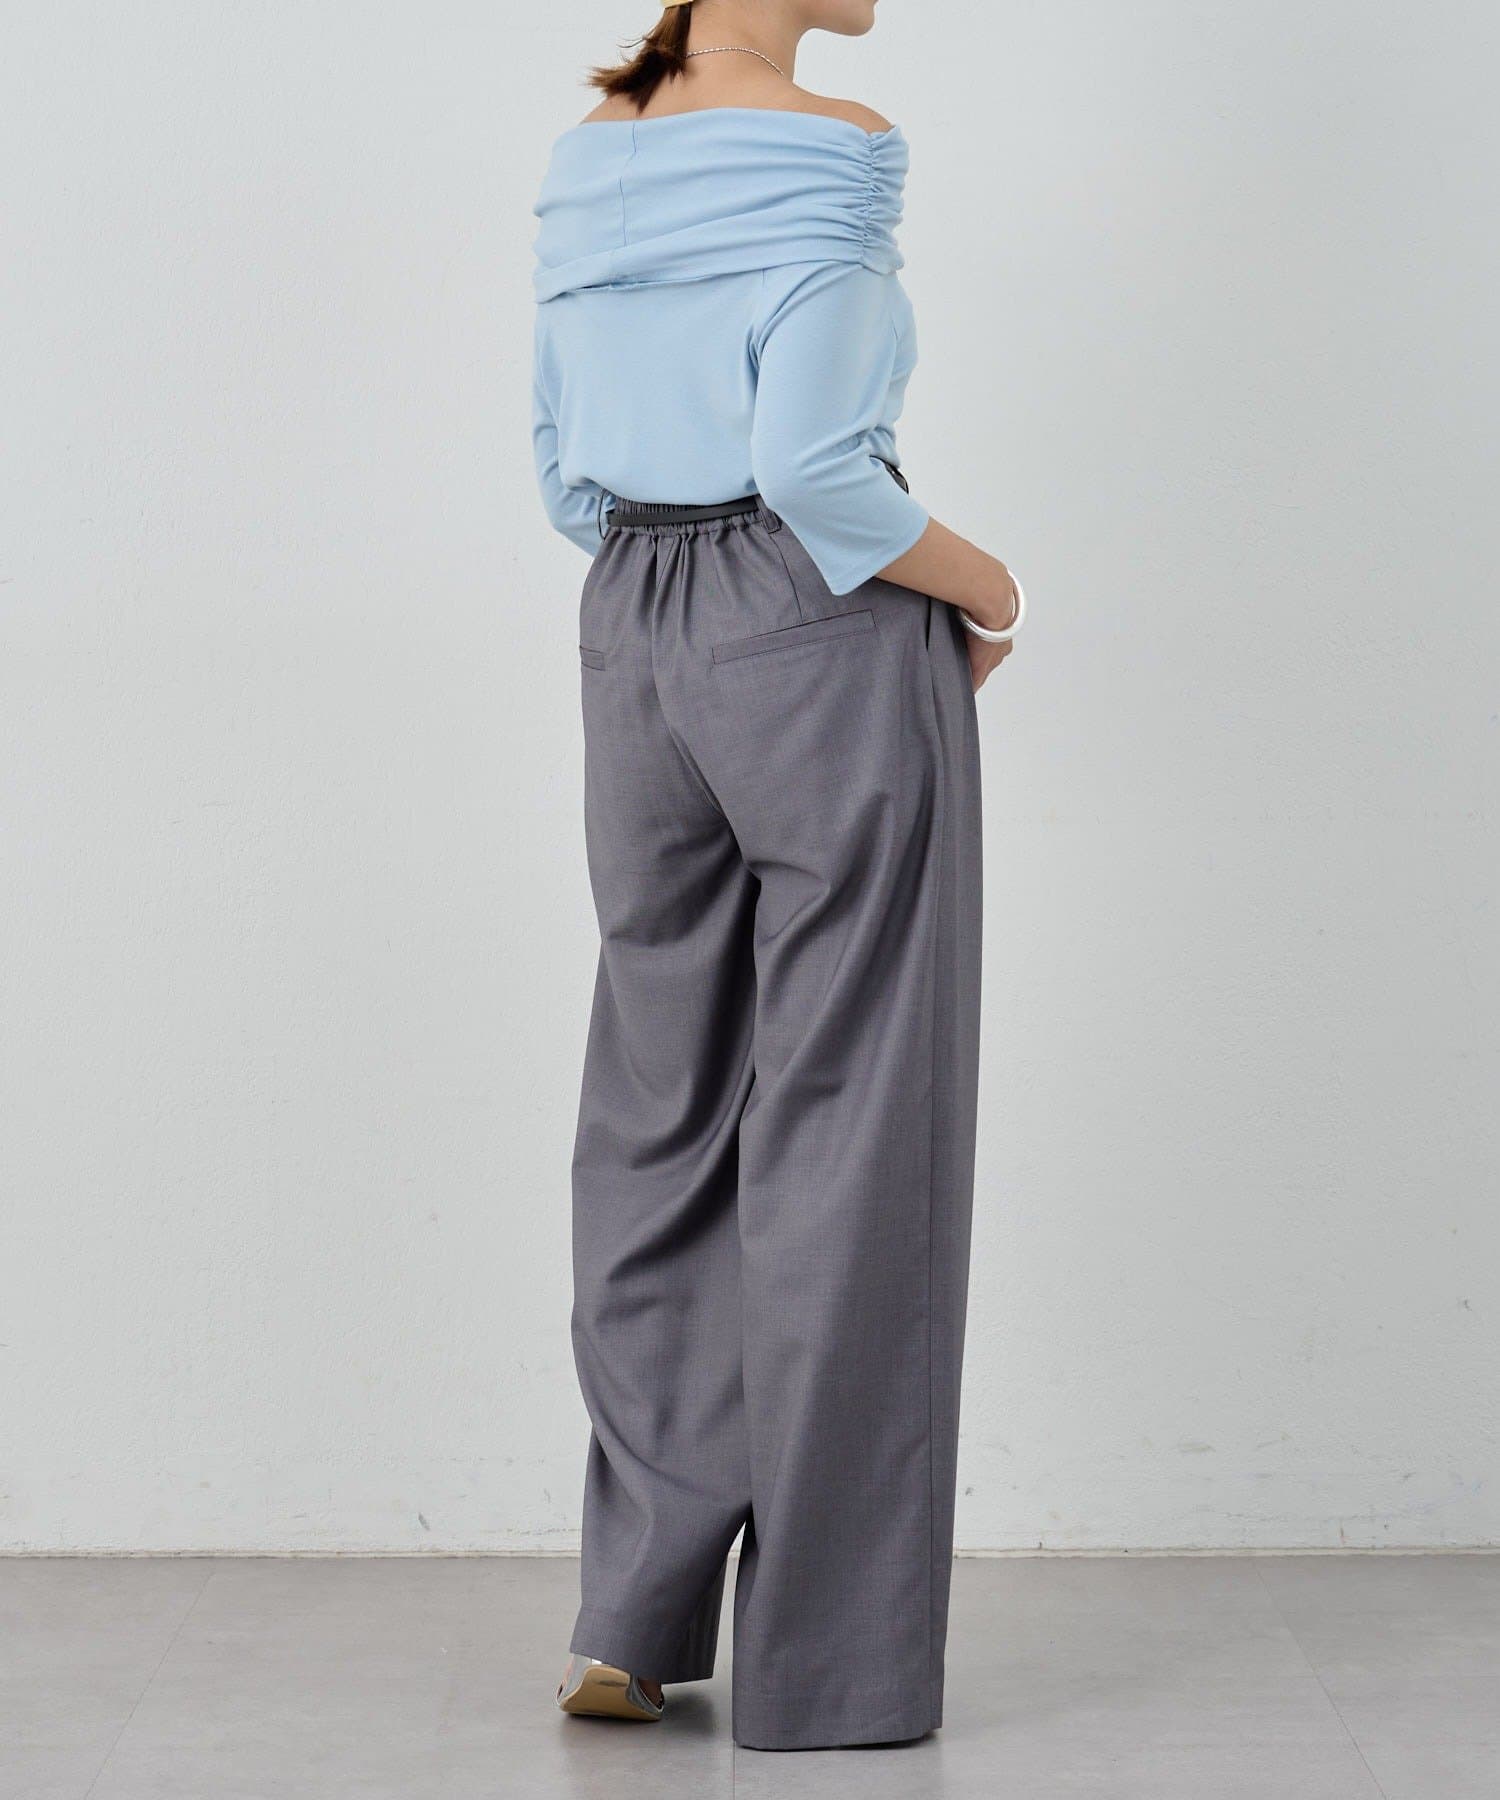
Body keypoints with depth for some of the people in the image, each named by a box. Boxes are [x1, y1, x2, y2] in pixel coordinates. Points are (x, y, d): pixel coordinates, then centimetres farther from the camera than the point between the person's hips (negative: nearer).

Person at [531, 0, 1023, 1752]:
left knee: (660, 1112, 13)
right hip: (831, 651, -6)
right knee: (844, 1130, 1)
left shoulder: (587, 161, 9)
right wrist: (980, 583, -6)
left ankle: (635, 1615, 14)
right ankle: (822, 1661, 7)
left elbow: (568, 470, 12)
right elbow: (808, 462, -22)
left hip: (636, 650, 7)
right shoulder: (831, 155, -13)